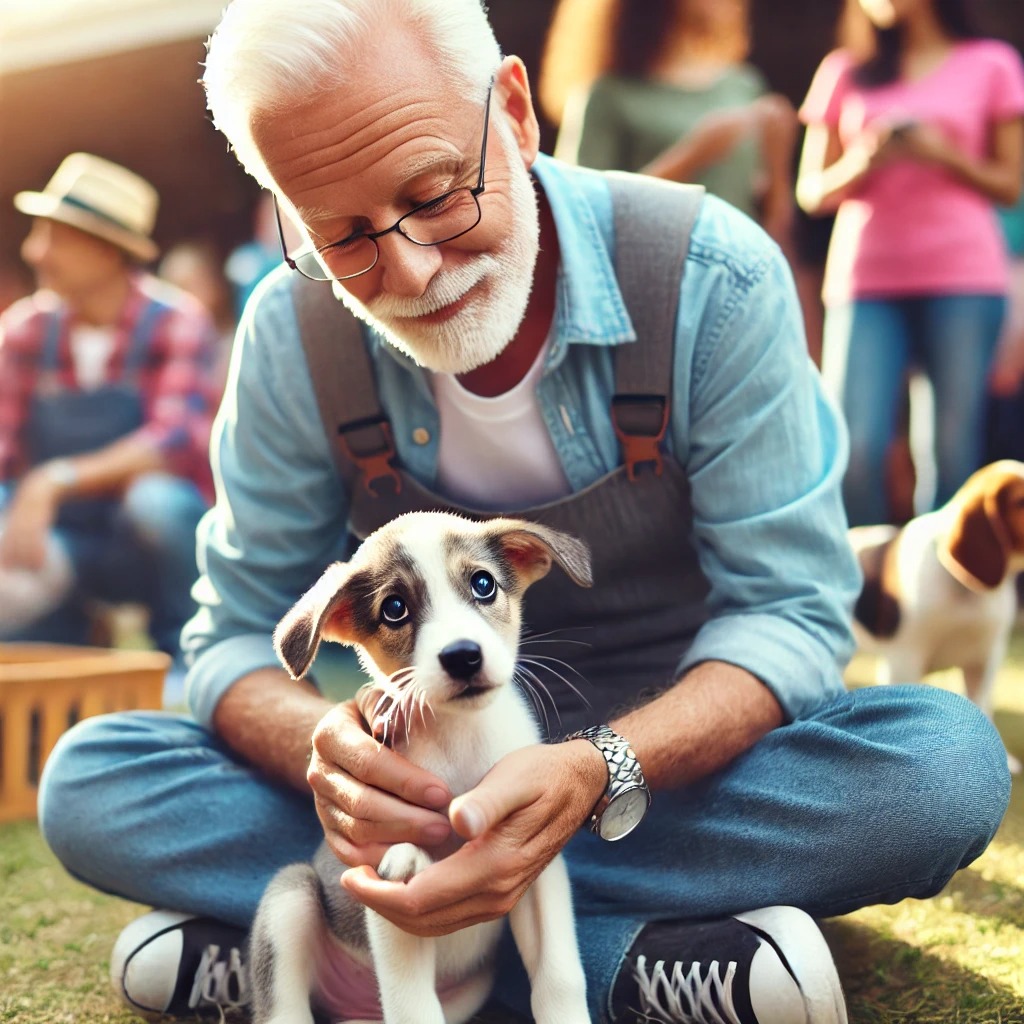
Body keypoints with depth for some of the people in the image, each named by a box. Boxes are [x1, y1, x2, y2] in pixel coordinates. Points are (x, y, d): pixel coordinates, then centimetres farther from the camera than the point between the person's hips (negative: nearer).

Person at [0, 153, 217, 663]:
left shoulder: (174, 324, -14)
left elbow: (176, 441, -28)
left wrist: (57, 480, -38)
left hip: (150, 545, -1)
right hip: (59, 542, 2)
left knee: (156, 500, -36)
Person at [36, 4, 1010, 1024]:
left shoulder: (711, 277, -19)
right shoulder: (292, 337, -12)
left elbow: (789, 610, -18)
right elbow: (239, 632, -7)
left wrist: (599, 771, -39)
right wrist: (321, 744, -33)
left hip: (679, 749, -1)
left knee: (951, 761, -33)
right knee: (90, 782, -18)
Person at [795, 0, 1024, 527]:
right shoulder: (843, 70, 16)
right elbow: (812, 192, 13)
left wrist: (942, 153, -7)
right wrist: (864, 160, -6)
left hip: (963, 273, -1)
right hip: (864, 280, 1)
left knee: (956, 444, -6)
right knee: (853, 448, -10)